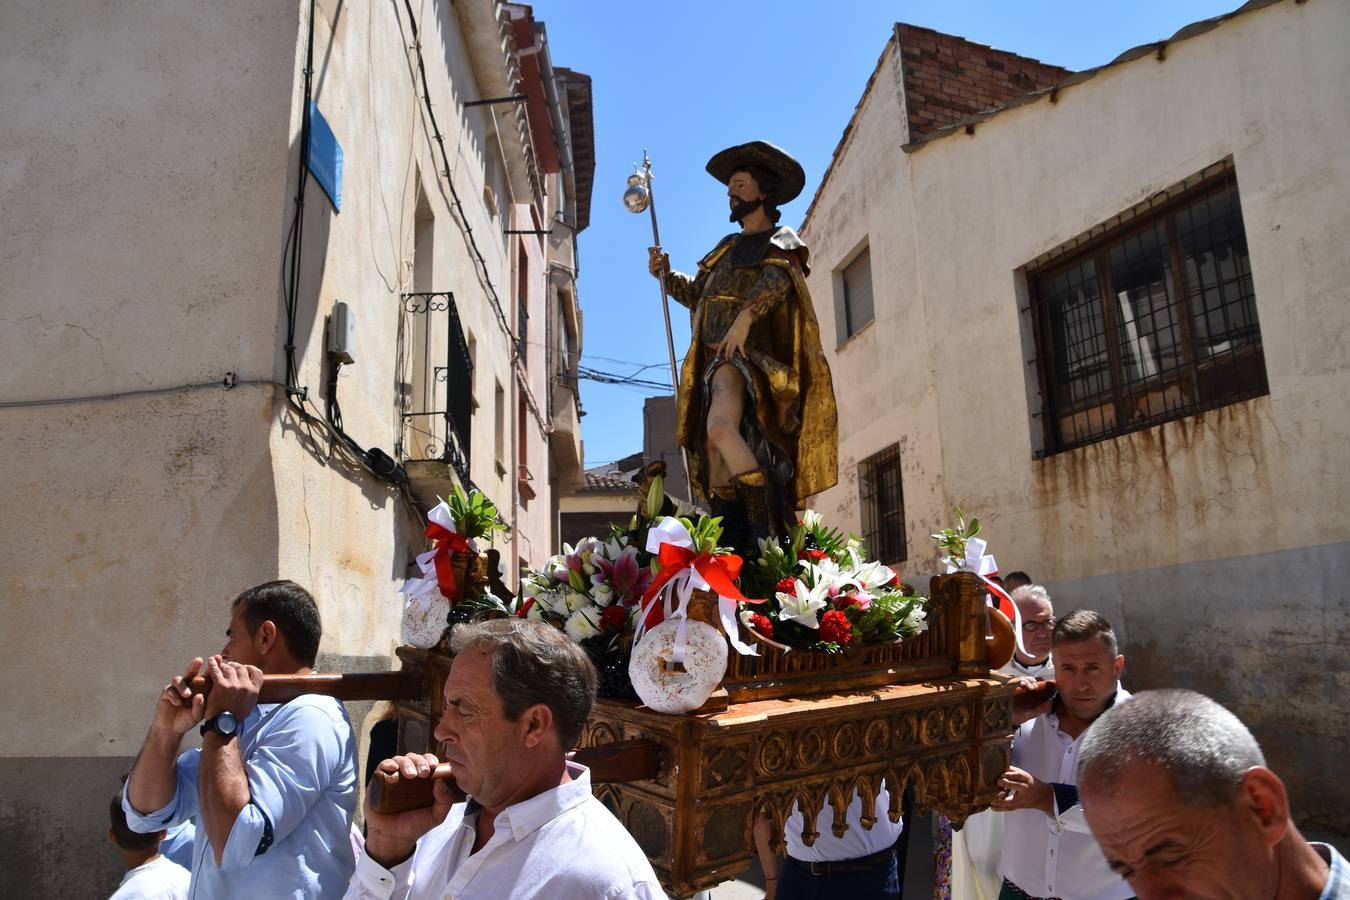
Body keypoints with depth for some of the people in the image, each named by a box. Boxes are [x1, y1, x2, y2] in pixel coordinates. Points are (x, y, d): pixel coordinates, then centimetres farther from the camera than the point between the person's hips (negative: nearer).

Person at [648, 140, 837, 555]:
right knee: (714, 452, 0)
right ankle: (730, 548, 1)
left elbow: (776, 278, -15)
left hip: (747, 354, -8)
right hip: (715, 359, 8)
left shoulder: (781, 240, 7)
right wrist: (667, 275, 10)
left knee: (721, 428, -30)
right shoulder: (728, 248, 28)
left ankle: (769, 534, -28)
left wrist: (746, 315, -30)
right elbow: (696, 293, 27)